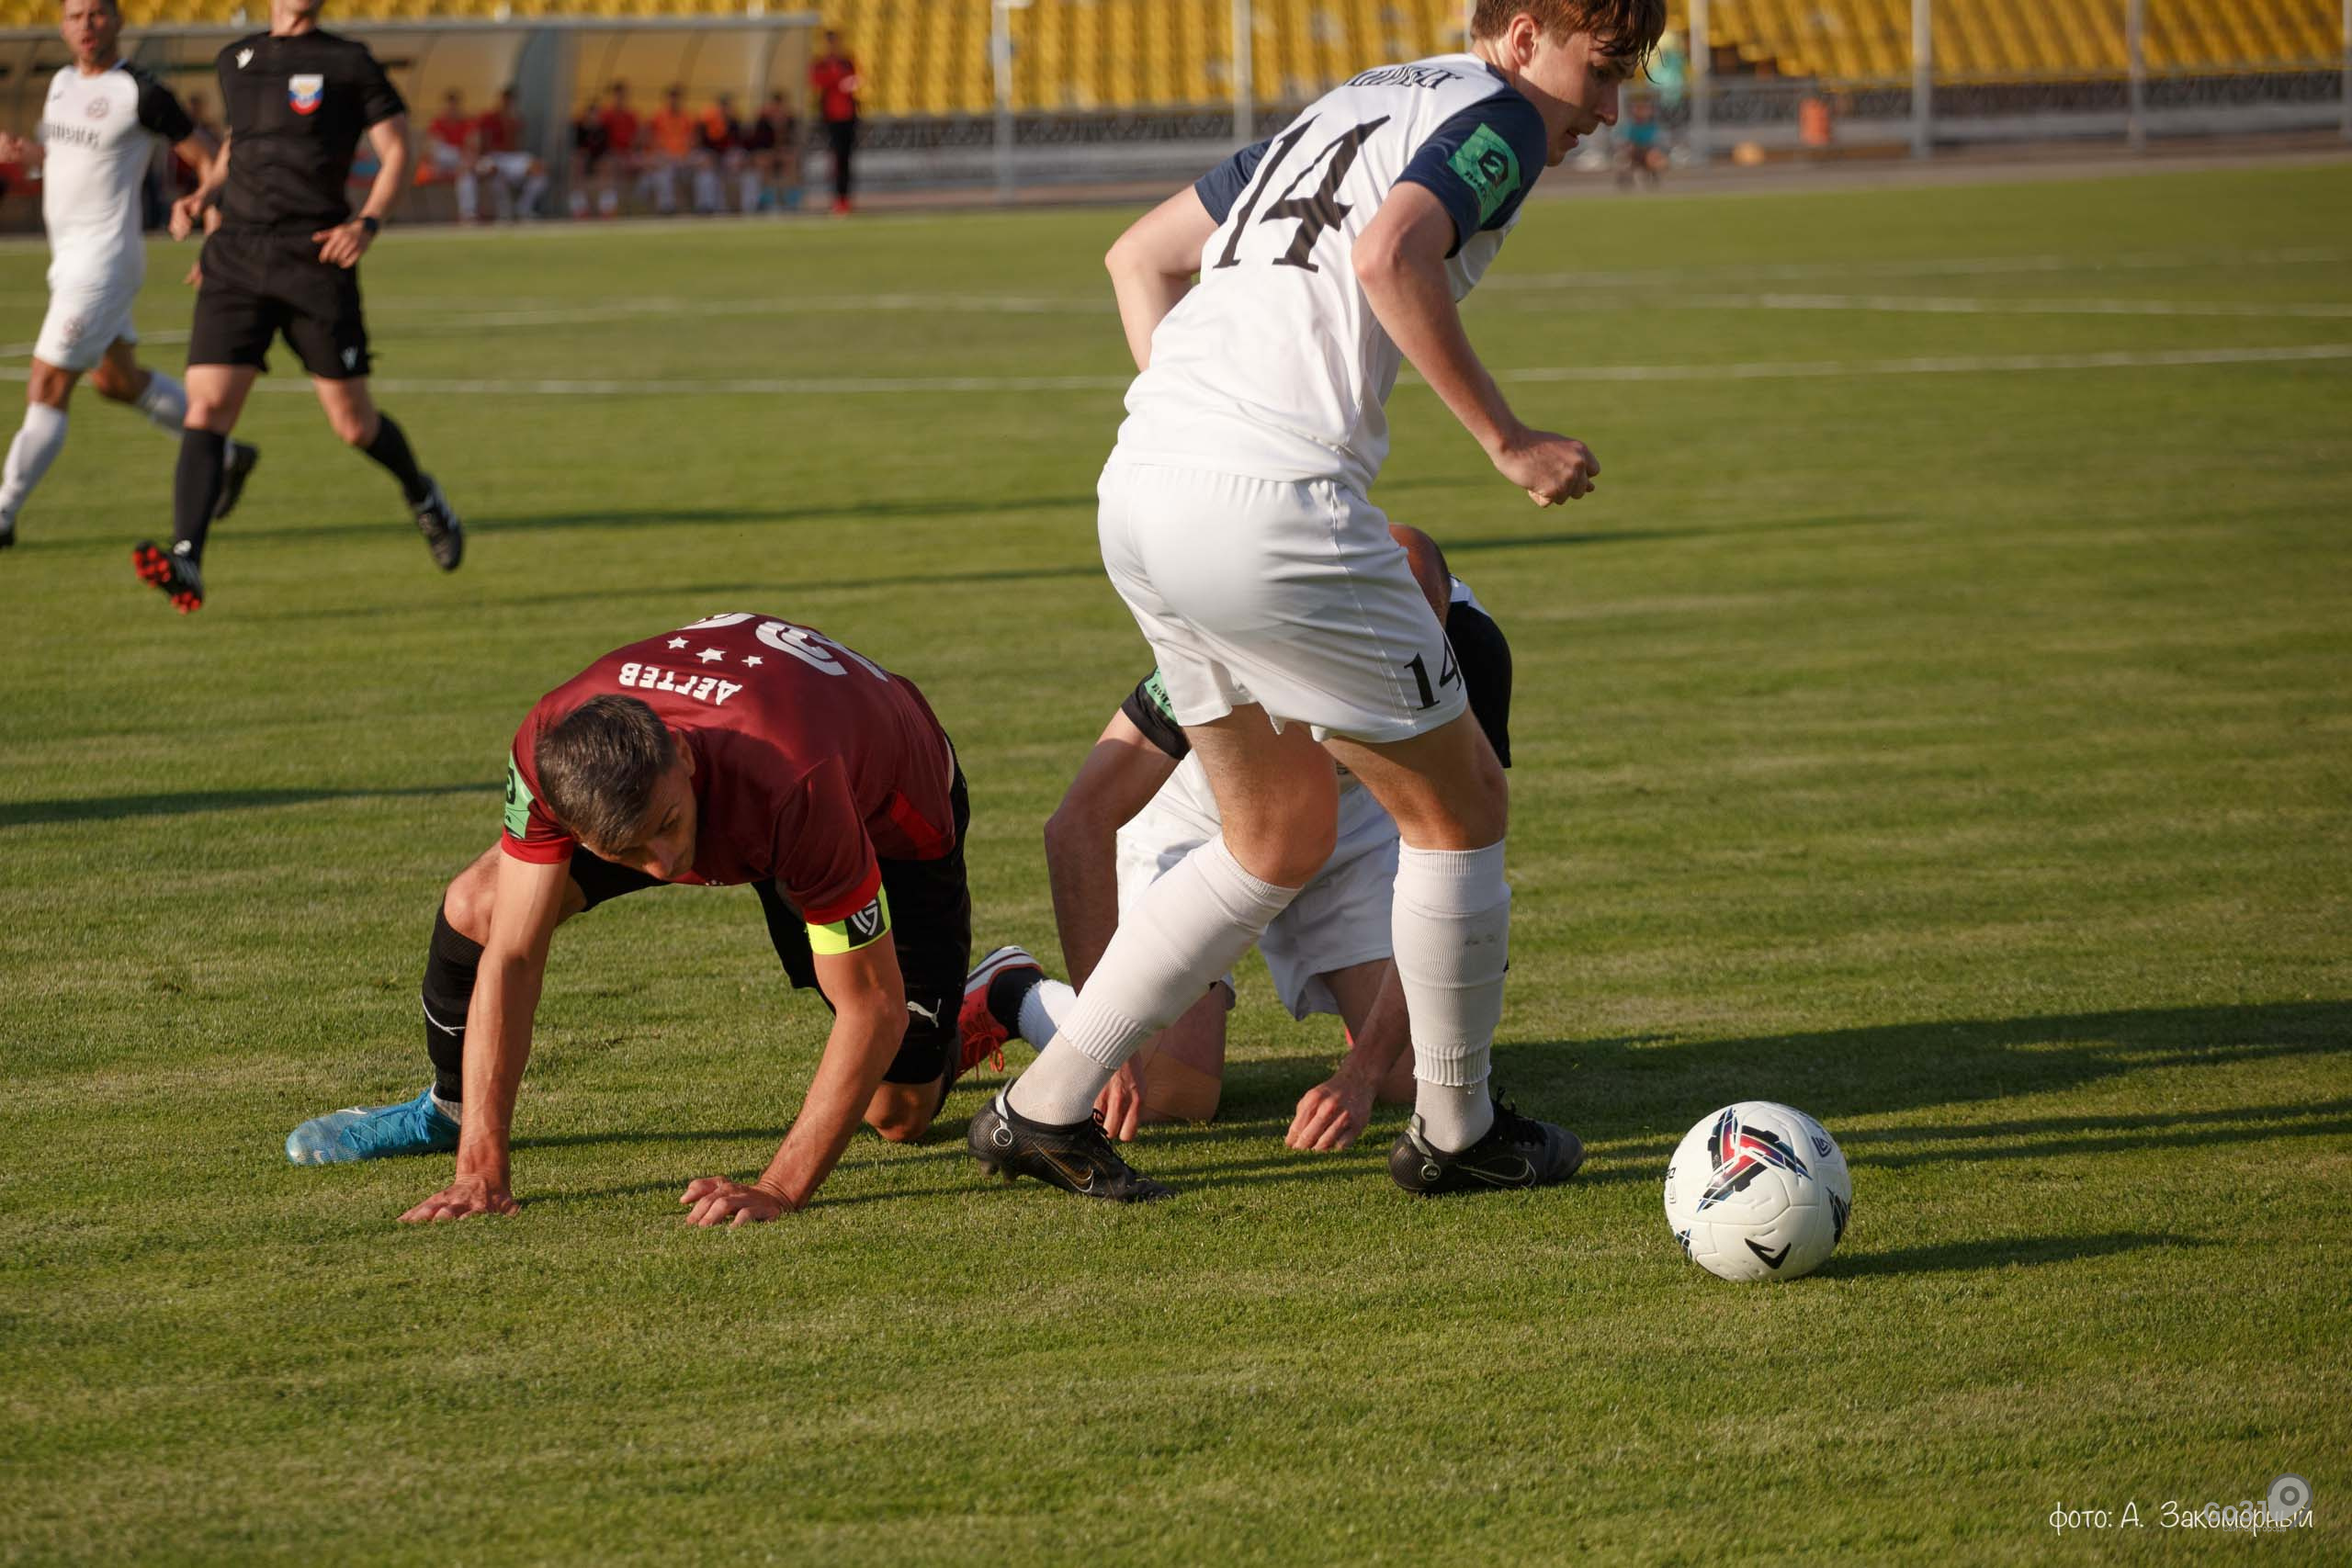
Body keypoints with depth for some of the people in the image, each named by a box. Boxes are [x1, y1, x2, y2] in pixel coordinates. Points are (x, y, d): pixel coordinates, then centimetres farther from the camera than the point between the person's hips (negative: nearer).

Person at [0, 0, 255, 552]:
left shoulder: (140, 93, -14)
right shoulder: (63, 82, 10)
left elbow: (211, 159, -9)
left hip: (104, 259, -9)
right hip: (69, 258, 9)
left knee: (47, 388, -8)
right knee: (117, 379, 20)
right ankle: (225, 457, 34)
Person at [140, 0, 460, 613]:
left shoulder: (348, 63, 3)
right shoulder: (236, 61, 16)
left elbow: (396, 152, 3)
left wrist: (367, 223, -14)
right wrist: (205, 194, 14)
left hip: (315, 260, -3)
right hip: (236, 257, 3)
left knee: (354, 423, 3)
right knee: (206, 408, -14)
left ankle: (423, 498, 35)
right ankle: (186, 562, -23)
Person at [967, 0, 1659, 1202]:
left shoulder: (1349, 108, 26)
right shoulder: (1495, 117, 0)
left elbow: (1139, 256, 28)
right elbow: (1390, 257, -21)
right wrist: (1507, 442, -15)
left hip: (1139, 490, 9)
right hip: (1272, 505, -9)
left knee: (1283, 838, 21)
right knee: (1459, 806, 10)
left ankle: (1044, 1105, 17)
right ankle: (1455, 1131, 21)